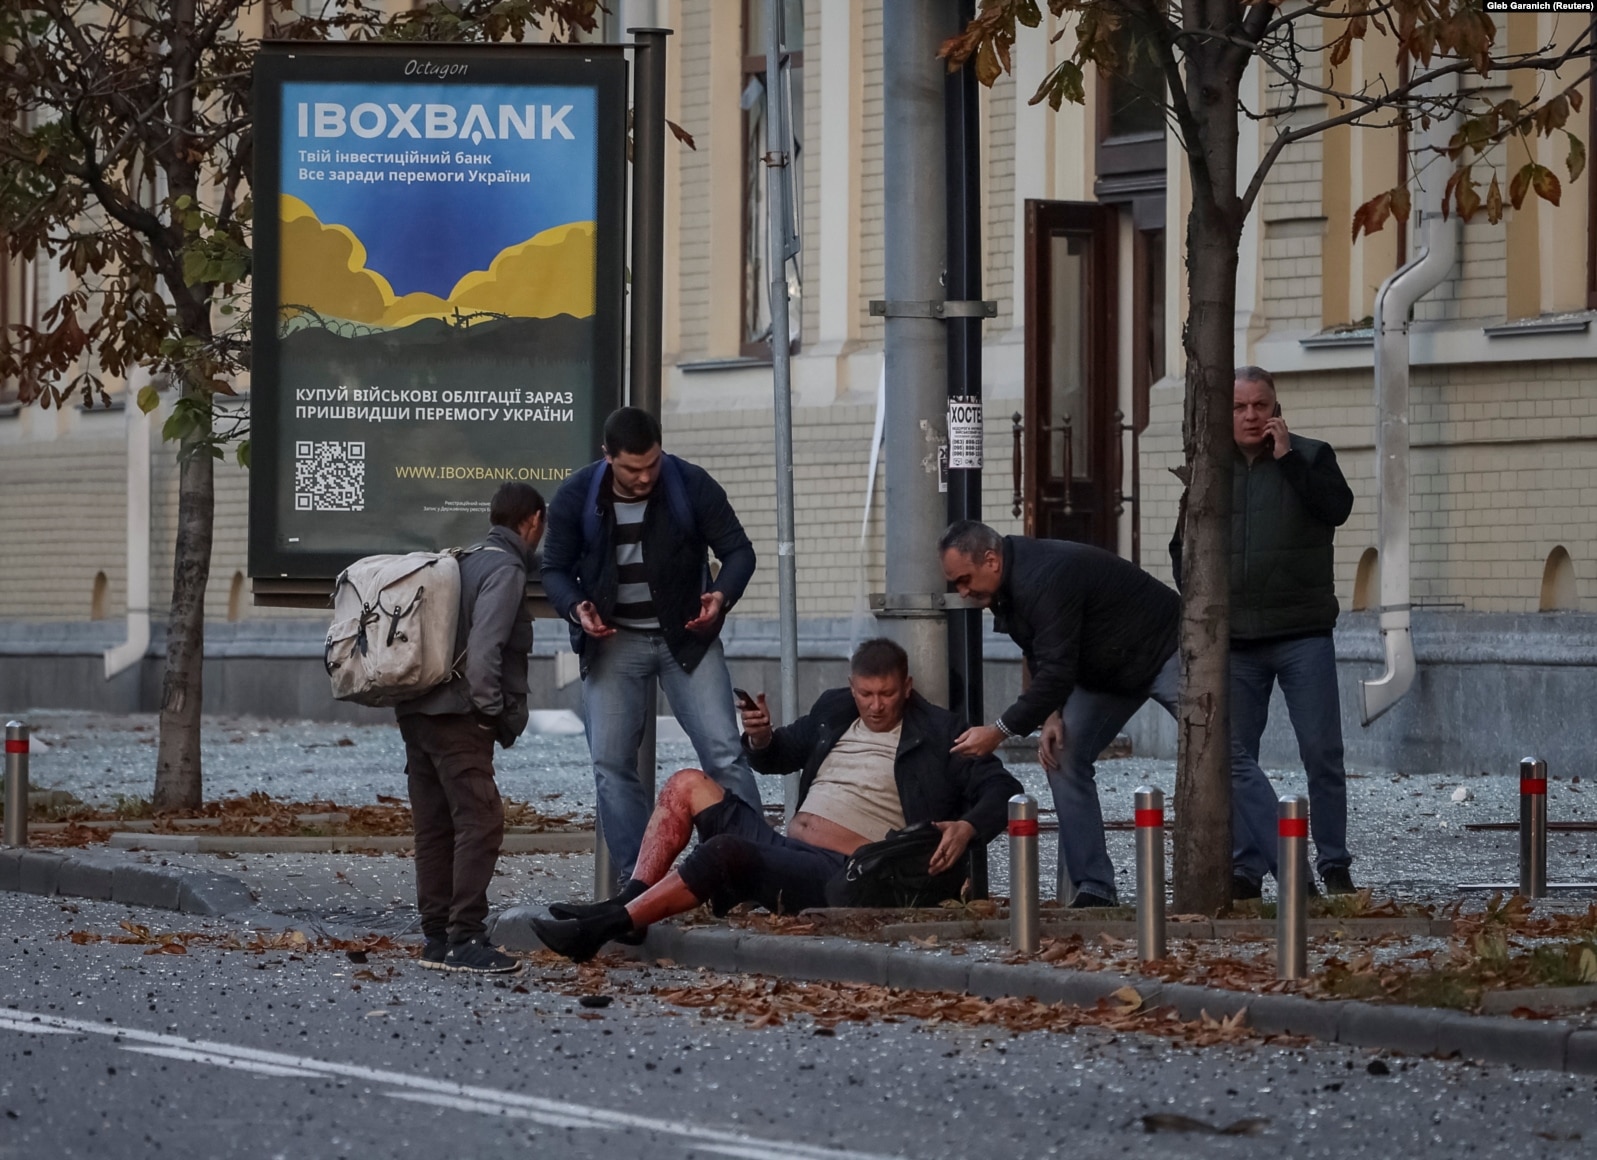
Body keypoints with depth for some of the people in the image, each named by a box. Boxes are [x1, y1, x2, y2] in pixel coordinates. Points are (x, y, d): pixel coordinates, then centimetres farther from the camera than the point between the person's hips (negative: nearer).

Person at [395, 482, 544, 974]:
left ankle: (438, 937, 14)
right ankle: (465, 939, -16)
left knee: (435, 827, 11)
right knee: (480, 822, -11)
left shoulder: (465, 562, 20)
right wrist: (494, 713, -10)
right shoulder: (505, 570, -7)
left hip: (417, 711, 9)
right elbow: (483, 650, -19)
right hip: (458, 717, -9)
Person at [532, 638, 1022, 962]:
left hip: (837, 876, -8)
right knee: (688, 785, 0)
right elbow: (776, 756, 33)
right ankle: (628, 902, -14)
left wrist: (967, 828, -23)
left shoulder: (936, 733, 2)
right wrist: (761, 737, 8)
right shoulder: (834, 710, 20)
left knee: (724, 852, -31)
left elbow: (1001, 789, -2)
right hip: (780, 846, 8)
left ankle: (598, 930, -34)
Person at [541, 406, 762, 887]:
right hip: (613, 640, 1)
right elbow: (555, 568, 3)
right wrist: (577, 609, -19)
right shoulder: (576, 498, -6)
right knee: (611, 764, -3)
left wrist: (723, 595, -24)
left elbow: (738, 550, -3)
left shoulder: (692, 486, -10)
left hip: (686, 635, -1)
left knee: (724, 753, -11)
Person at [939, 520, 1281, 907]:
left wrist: (999, 731, -32)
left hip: (1164, 653, -10)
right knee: (1059, 754, -3)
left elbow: (1056, 671, -36)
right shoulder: (1011, 586, -2)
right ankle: (1093, 888, -2)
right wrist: (1052, 714, -10)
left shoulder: (1044, 579, -33)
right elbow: (1042, 661, 8)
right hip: (1108, 672, 10)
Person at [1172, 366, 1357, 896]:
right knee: (1236, 758, 1)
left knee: (1322, 752, -4)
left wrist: (1287, 458, -15)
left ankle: (1333, 864, 4)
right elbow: (1183, 548, 21)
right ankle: (1247, 867, 6)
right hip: (1233, 639, 3)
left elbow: (1337, 508, -14)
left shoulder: (1310, 456, 4)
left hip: (1303, 634, -3)